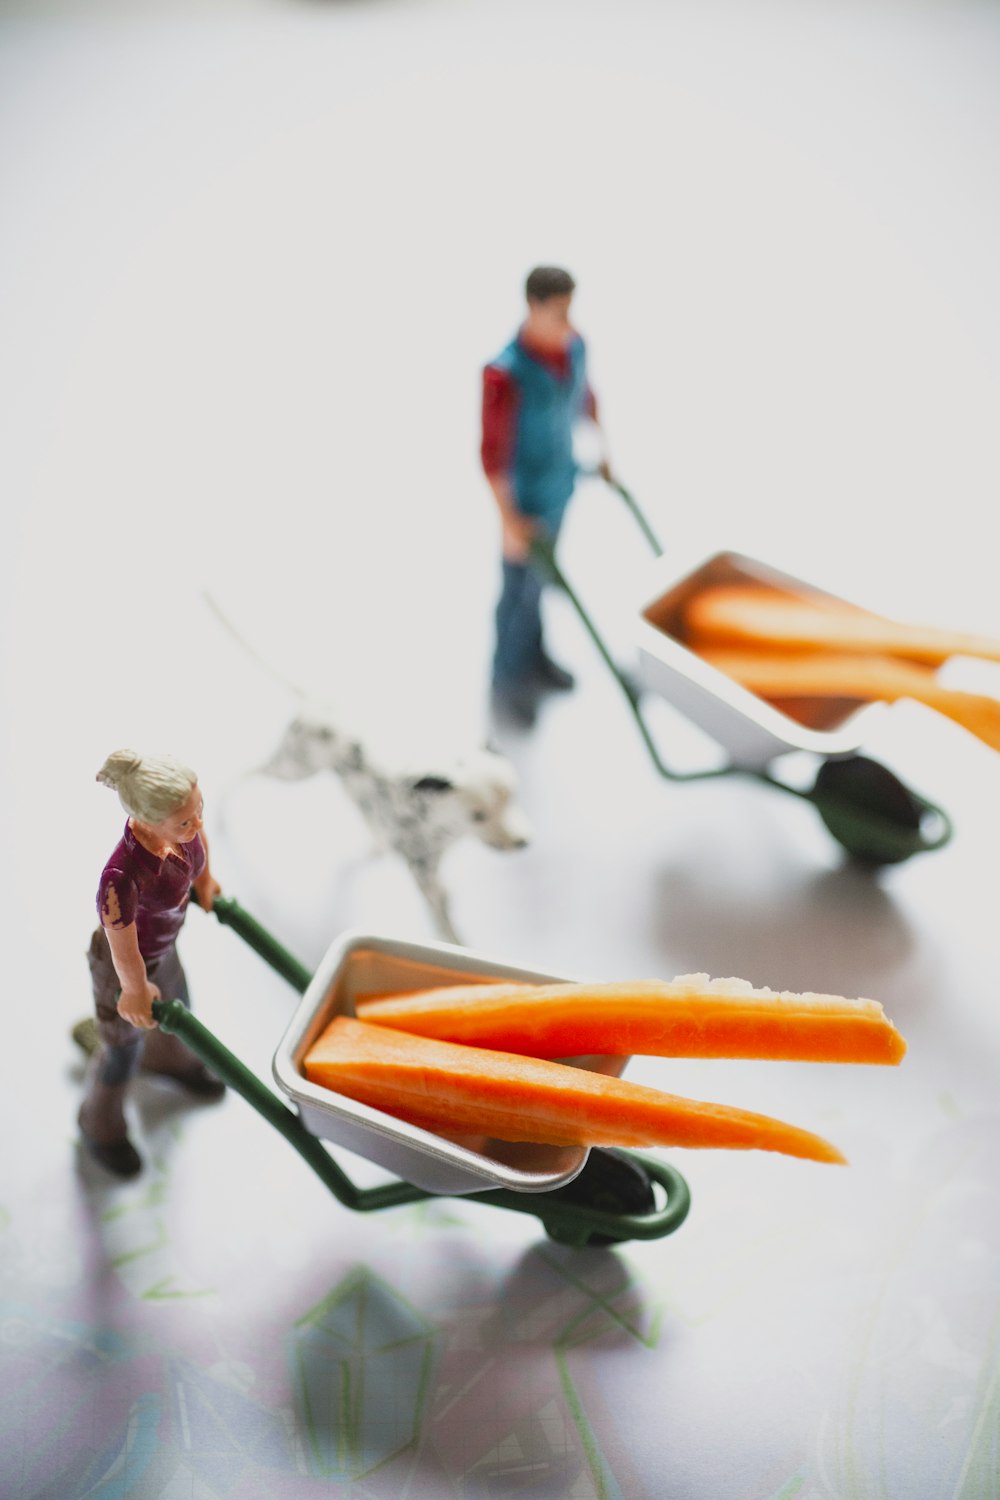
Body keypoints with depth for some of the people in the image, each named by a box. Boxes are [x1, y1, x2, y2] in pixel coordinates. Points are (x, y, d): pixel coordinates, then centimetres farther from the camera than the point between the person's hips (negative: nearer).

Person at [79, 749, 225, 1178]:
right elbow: (124, 956, -30)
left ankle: (169, 1060, 72)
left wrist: (205, 878, 13)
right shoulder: (122, 877, -48)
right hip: (124, 967, -6)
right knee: (123, 1050, 24)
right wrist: (135, 990, -11)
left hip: (162, 947, 6)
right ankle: (101, 1127, 57)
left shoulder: (177, 814, -30)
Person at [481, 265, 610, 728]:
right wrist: (509, 522, -26)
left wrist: (602, 455, 20)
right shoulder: (504, 373, -34)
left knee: (540, 577, 25)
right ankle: (508, 681, 30)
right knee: (519, 590, 9)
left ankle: (533, 655, 47)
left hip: (561, 484, 7)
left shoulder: (572, 346, -12)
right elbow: (492, 451, -28)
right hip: (525, 496, -7)